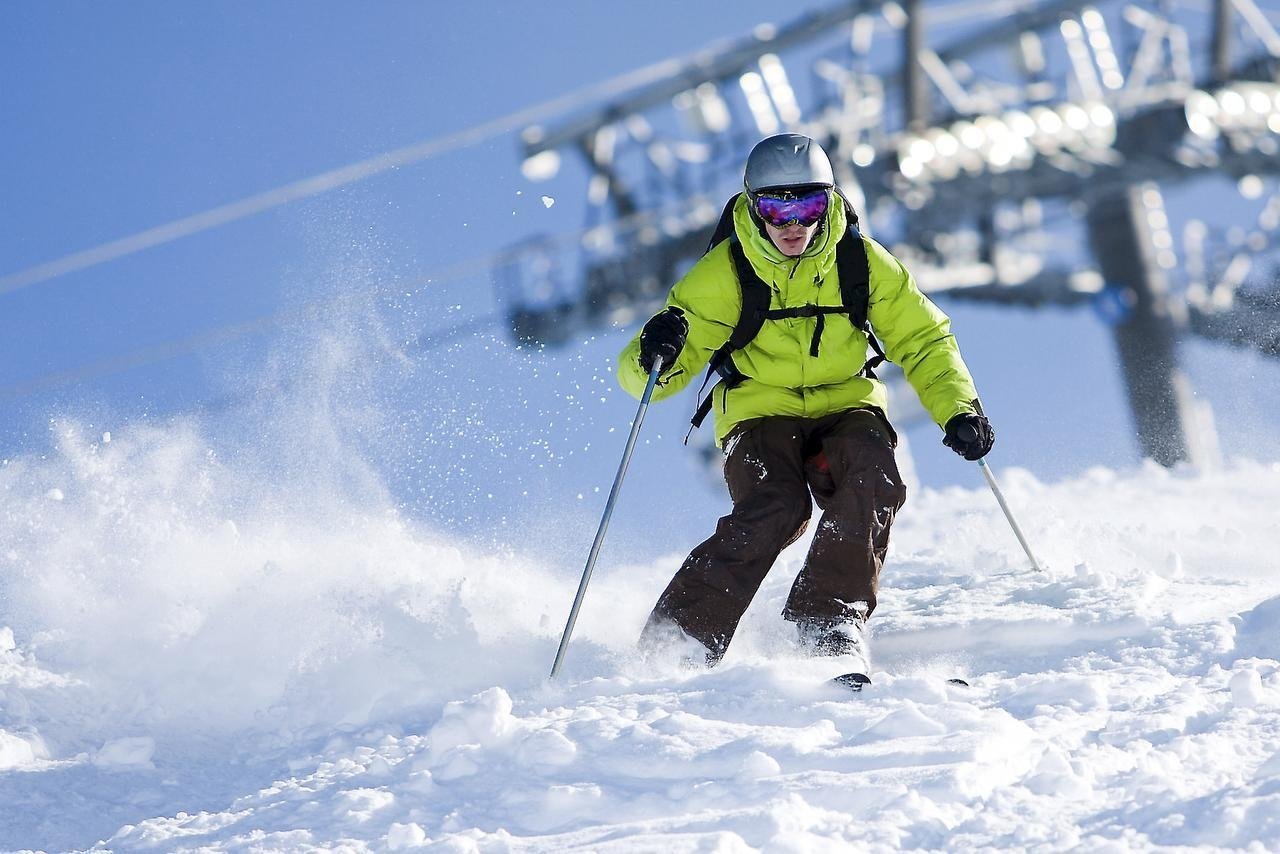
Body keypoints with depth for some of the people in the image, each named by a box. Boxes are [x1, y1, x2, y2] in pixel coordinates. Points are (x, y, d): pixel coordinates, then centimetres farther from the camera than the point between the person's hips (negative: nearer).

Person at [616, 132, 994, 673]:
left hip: (846, 407, 2)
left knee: (874, 482, -31)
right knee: (774, 511, -31)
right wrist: (656, 356, -35)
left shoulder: (862, 261, -5)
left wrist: (959, 410, -12)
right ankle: (673, 645, -25)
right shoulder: (723, 273, -10)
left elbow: (923, 340, 5)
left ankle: (829, 621, -25)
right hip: (761, 415, -2)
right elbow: (643, 375, -10)